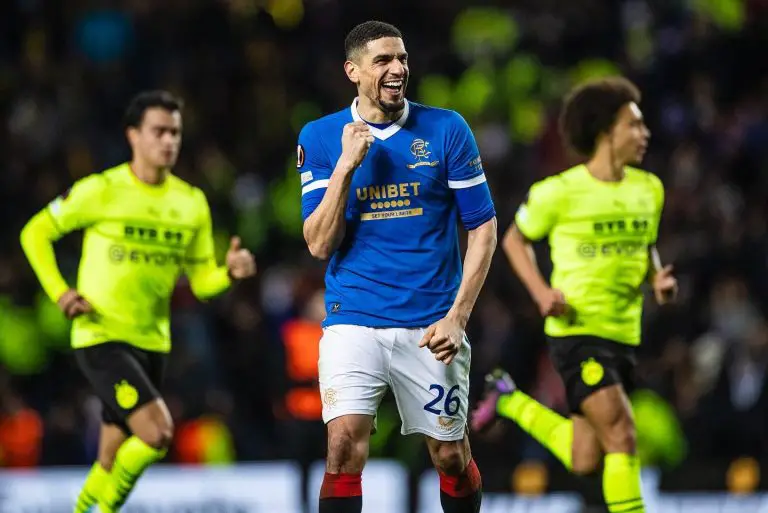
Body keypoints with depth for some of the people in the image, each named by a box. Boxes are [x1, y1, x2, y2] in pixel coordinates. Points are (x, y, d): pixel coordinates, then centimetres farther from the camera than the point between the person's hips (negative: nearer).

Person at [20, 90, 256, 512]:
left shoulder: (192, 203, 5)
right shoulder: (101, 191, -9)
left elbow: (201, 282, 8)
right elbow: (34, 234, 1)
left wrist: (230, 271, -13)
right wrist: (60, 292, -11)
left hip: (151, 343, 6)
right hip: (100, 337, -6)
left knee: (114, 462, 10)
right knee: (158, 432, -22)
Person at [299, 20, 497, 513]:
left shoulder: (446, 129, -1)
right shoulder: (320, 136, 2)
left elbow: (483, 228, 2)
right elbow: (319, 244, -4)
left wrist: (457, 317, -8)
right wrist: (346, 164, -15)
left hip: (431, 324, 0)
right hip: (354, 319, 0)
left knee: (450, 455, 7)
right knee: (345, 445, -17)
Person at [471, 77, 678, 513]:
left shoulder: (649, 190, 7)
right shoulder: (560, 192, -9)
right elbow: (515, 239, 6)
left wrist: (658, 280, 0)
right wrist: (542, 291, -10)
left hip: (625, 333, 6)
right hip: (577, 329, -6)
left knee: (584, 461, 9)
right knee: (621, 434, -20)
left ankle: (511, 402, 32)